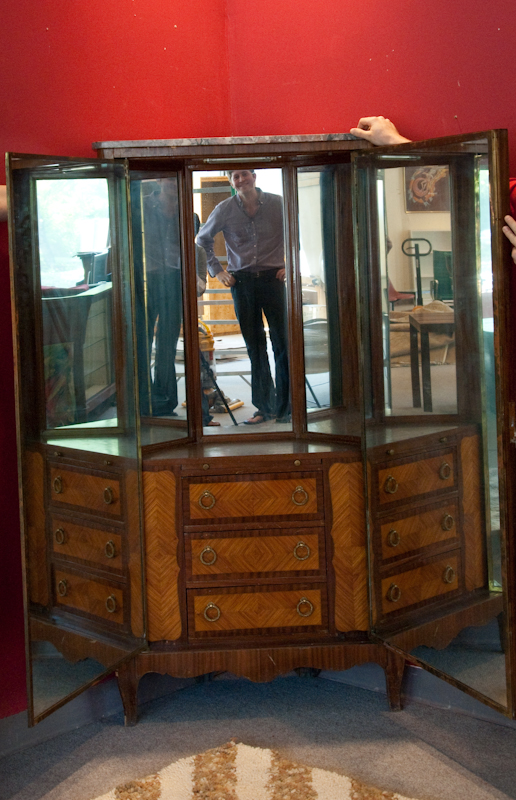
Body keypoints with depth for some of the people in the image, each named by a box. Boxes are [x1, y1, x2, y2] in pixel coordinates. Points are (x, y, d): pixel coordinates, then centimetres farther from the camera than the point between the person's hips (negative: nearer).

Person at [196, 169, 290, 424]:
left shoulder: (277, 204, -2)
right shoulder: (225, 209, 2)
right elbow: (202, 240, 16)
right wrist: (217, 271, 8)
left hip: (272, 277, -1)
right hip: (242, 280, 2)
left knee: (282, 341, -4)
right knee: (254, 345, 5)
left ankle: (285, 407, 4)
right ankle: (264, 407, 12)